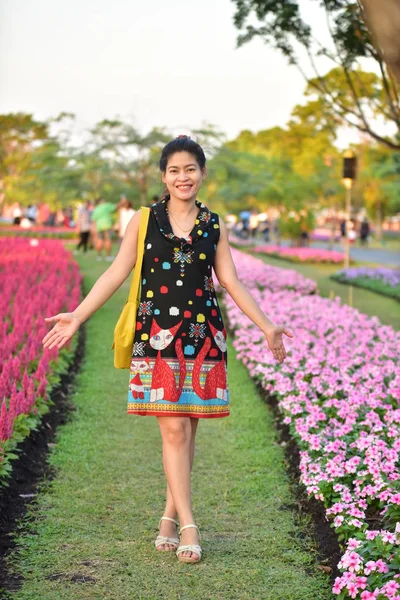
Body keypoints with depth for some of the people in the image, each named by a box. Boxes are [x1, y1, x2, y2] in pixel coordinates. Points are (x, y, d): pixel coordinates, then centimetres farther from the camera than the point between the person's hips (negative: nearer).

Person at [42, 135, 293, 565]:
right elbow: (116, 274, 1)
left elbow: (230, 282, 11)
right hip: (157, 336, -2)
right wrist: (76, 317, -6)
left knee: (188, 430, 5)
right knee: (174, 429, -7)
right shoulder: (144, 221, 3)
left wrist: (266, 326, 8)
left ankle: (169, 518, 17)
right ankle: (187, 526, -3)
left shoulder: (214, 225, 9)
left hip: (202, 335, 2)